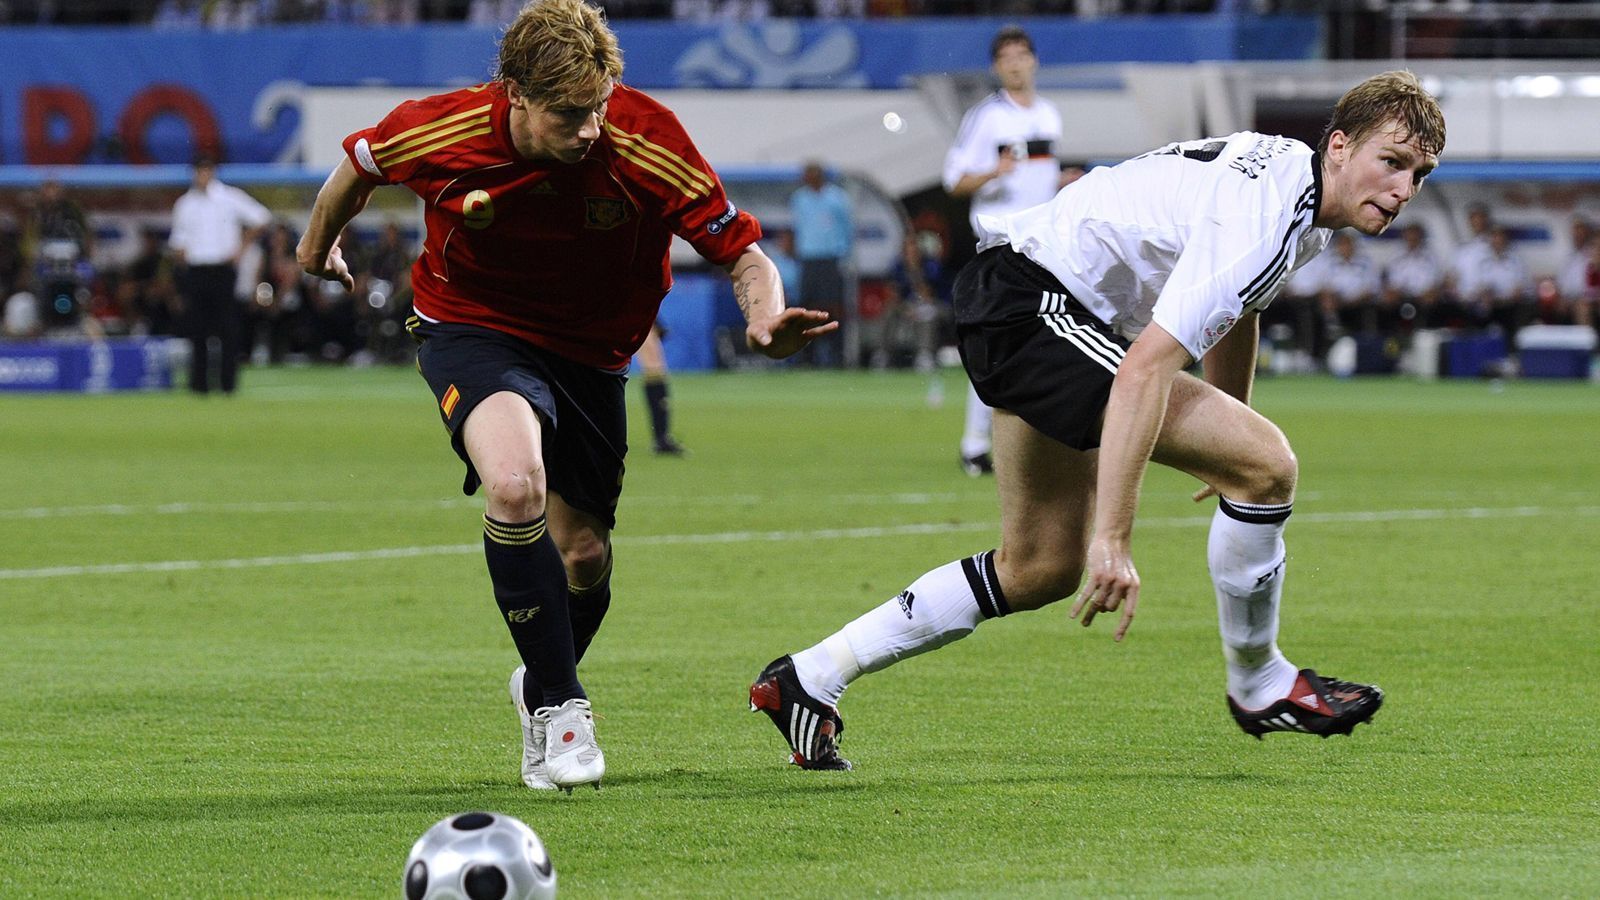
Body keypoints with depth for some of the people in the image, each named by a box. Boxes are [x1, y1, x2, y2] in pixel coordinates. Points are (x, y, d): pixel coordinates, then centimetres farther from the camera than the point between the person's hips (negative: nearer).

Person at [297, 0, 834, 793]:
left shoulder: (646, 142, -25)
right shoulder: (441, 131, -23)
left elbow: (741, 252, -18)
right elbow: (360, 163, 0)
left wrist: (766, 318, -40)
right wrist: (319, 246, 18)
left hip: (589, 349, 3)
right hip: (472, 331, -2)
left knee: (584, 557, 8)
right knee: (516, 483, -32)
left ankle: (542, 687, 43)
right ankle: (558, 707, -17)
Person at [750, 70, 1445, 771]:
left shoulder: (1297, 179, 6)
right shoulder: (1258, 219, -25)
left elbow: (1233, 311, 26)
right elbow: (1142, 373, -33)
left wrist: (1223, 446, 32)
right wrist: (1112, 538, -35)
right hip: (1035, 308, -11)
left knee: (1043, 568, 18)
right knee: (1268, 466, -17)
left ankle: (808, 679, 23)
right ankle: (1258, 684, 2)